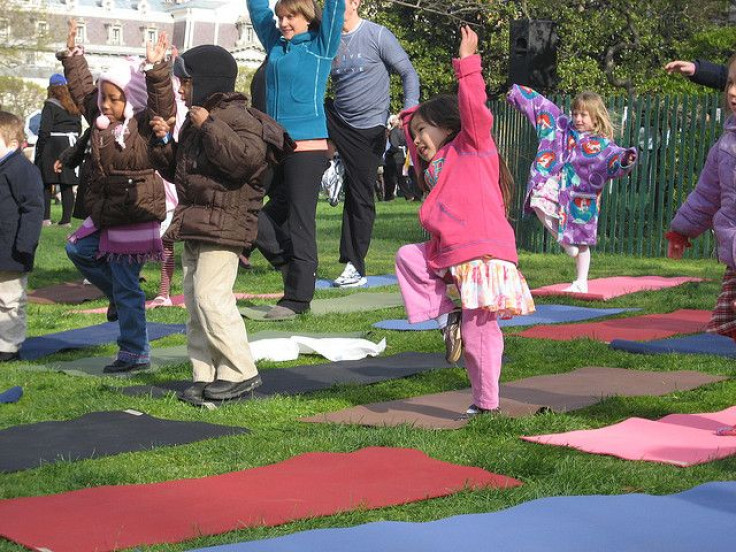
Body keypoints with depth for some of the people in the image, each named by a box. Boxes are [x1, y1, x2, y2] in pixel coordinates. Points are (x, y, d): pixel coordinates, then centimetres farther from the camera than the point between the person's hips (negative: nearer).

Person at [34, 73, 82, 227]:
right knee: (67, 185, 6)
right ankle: (66, 219, 6)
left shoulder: (50, 105, -8)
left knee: (47, 183, 0)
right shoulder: (74, 107, 12)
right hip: (71, 147, 6)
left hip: (53, 146, -6)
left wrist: (39, 150, -9)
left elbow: (44, 130, -13)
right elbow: (79, 128, 14)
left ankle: (45, 217, -6)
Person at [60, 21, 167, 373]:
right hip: (104, 217, 8)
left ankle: (135, 353, 9)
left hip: (135, 219, -8)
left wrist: (157, 68, -39)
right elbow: (82, 88, 18)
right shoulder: (100, 119, 7)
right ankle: (119, 296, 32)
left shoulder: (146, 126, -14)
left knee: (126, 287, -2)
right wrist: (73, 53, 16)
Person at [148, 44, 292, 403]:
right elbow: (176, 170, 29)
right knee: (194, 299, 9)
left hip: (224, 226, -10)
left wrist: (209, 126, -25)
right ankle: (205, 375, 14)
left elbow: (246, 158, -29)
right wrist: (164, 140, 11)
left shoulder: (237, 117, -10)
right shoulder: (194, 121, 20)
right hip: (192, 225, 10)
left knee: (211, 297, -15)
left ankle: (240, 372, -7)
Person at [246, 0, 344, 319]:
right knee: (260, 218, 3)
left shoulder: (320, 46, 1)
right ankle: (291, 266, 21)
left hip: (308, 147, -6)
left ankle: (297, 298, 2)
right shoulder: (276, 44, 14)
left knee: (299, 222, -3)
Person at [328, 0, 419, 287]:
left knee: (360, 195, 0)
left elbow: (408, 73, -9)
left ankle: (355, 266, 8)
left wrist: (410, 109, -24)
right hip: (335, 119, 5)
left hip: (368, 129, -5)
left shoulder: (377, 35, -9)